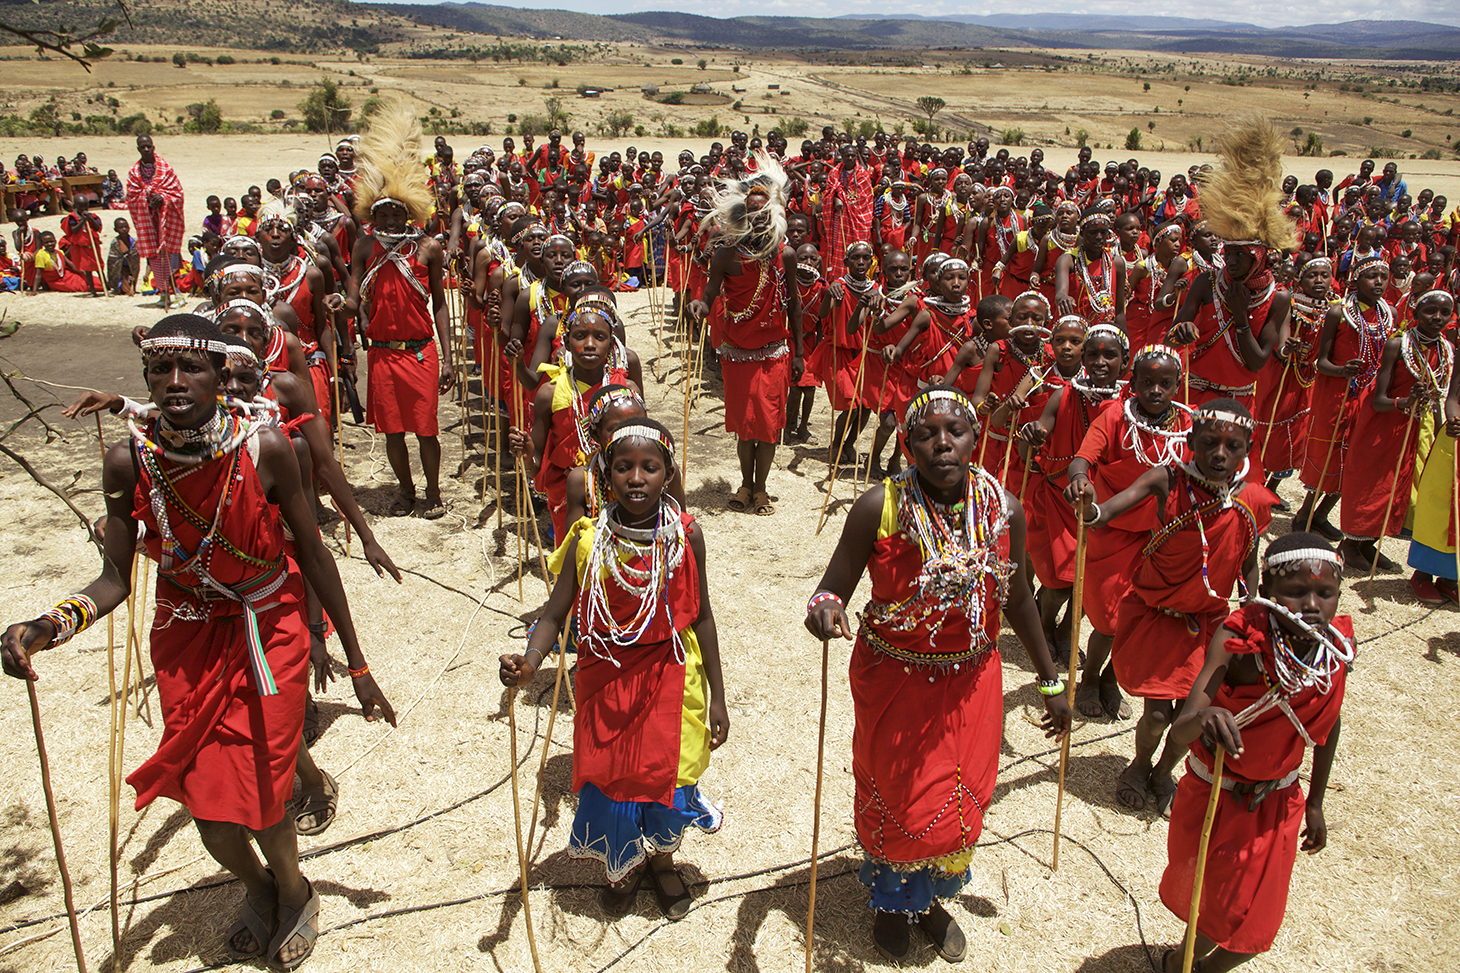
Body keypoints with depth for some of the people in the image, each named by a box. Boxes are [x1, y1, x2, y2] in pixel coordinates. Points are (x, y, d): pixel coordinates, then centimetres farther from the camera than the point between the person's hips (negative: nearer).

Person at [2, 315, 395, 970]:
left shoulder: (264, 449, -19)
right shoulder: (129, 462, -15)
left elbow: (313, 555, -9)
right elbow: (115, 579, -6)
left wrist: (357, 663, -4)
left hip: (267, 632, -2)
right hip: (187, 642, 2)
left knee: (257, 799, 0)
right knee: (207, 805, 9)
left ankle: (294, 894, 37)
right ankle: (256, 888, 47)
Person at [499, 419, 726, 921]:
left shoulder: (687, 535, -13)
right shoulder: (587, 541, -15)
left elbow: (700, 616, -4)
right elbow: (554, 616, -11)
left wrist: (716, 695, 0)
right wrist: (528, 663, -31)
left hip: (671, 676, 0)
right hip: (606, 678, 0)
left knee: (666, 773, 11)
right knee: (610, 777, 12)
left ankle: (662, 859, 44)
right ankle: (626, 865, 43)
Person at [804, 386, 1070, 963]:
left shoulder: (1003, 509, -11)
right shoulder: (880, 507, -21)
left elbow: (1018, 599, 3)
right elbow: (835, 585, -15)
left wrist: (1050, 682, 11)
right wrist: (825, 606, -40)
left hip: (971, 682, 3)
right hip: (893, 681, -3)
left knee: (960, 803, 19)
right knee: (896, 803, 15)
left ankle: (935, 899, 49)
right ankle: (892, 902, 46)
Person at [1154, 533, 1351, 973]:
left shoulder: (1338, 648, -16)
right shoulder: (1238, 640, -30)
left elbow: (1328, 721, 5)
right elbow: (1178, 740, -38)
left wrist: (1315, 801, 13)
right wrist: (1202, 720, -62)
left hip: (1277, 803, 4)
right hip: (1212, 795, -3)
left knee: (1254, 926, 14)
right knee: (1203, 900, 16)